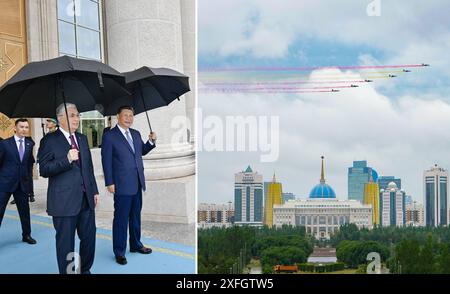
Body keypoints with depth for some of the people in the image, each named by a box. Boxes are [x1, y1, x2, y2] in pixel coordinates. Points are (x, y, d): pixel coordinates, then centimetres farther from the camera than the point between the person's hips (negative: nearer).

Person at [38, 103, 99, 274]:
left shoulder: (82, 139, 14)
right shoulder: (50, 140, -5)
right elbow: (44, 170, -12)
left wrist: (94, 190, 14)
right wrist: (66, 160, -24)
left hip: (86, 199, 6)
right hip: (64, 201, -6)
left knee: (89, 238, 11)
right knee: (66, 242, 3)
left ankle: (85, 270, 29)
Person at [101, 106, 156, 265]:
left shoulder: (136, 134, 11)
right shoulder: (109, 136, -7)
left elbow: (142, 151, 22)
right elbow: (106, 161, -9)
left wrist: (151, 141, 2)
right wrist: (109, 183, -12)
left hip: (137, 183, 6)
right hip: (122, 184, -6)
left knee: (136, 216, 17)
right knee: (121, 219, 1)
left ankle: (136, 245, 32)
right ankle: (119, 252, 12)